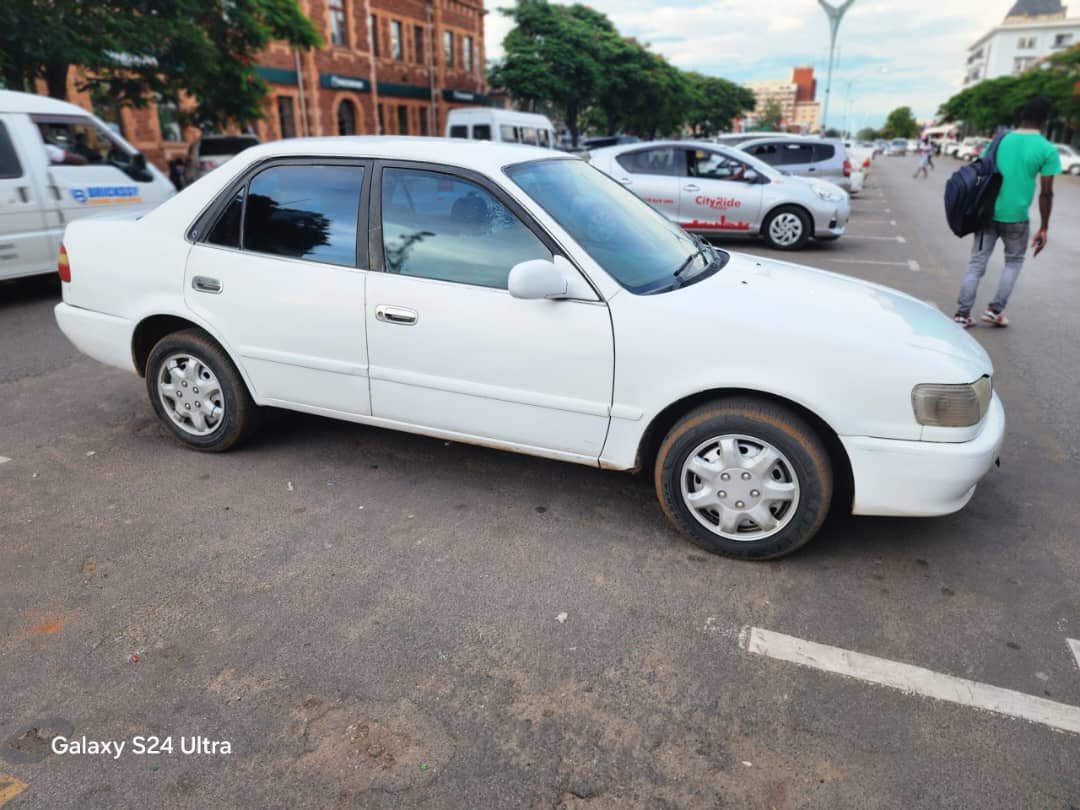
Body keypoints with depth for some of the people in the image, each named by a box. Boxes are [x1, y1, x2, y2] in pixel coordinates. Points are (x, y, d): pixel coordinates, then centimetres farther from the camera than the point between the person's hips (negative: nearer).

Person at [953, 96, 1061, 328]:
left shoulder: (1000, 141, 5)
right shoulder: (1047, 150, -5)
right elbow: (1046, 193, -6)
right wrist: (1043, 228, 0)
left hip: (988, 213, 3)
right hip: (1016, 218, -2)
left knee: (976, 263, 6)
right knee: (1014, 262, 18)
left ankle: (962, 314, 0)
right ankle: (995, 310, 11)